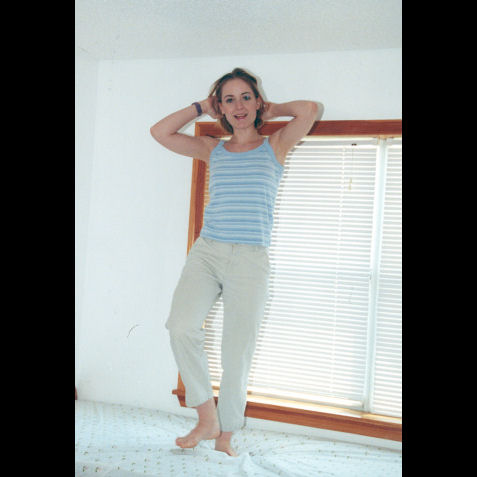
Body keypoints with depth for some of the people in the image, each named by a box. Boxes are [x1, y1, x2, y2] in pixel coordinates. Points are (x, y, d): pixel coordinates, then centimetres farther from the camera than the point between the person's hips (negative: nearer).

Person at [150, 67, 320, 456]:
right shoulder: (213, 150, 17)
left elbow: (311, 110, -4)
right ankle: (207, 420, -5)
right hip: (206, 251, 2)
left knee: (237, 354, -2)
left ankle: (225, 437, 16)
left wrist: (272, 111, 12)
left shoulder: (274, 146, 10)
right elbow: (161, 132, 15)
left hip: (251, 260, -2)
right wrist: (202, 107, 17)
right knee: (181, 326, -22)